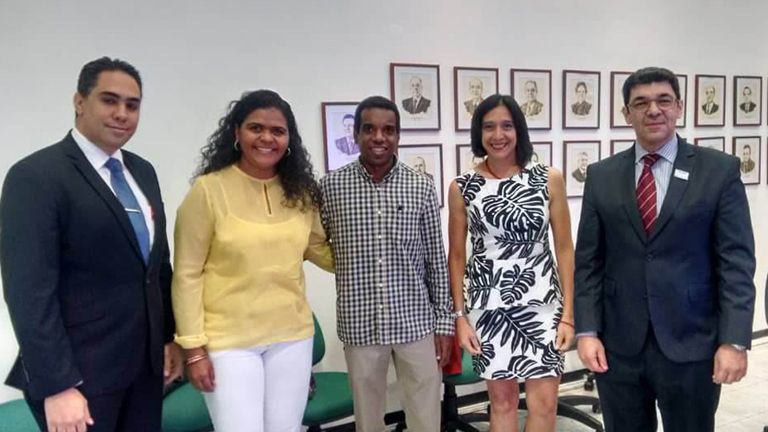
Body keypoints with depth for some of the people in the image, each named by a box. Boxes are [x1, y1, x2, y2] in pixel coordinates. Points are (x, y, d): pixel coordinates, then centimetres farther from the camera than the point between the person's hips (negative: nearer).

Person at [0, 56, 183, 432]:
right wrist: (57, 386, -19)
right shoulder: (35, 175, -13)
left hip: (145, 363, 7)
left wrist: (170, 336, 11)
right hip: (81, 371, -6)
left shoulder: (142, 172, 9)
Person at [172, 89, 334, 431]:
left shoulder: (300, 192, 3)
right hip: (229, 340, -4)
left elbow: (320, 251, 14)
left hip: (292, 336, 5)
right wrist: (194, 348, -8)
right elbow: (188, 274, -8)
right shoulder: (209, 189, -11)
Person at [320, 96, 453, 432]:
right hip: (360, 324, 0)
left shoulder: (422, 188, -2)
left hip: (416, 322, 0)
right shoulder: (331, 186, -3)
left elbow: (436, 260, 2)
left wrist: (445, 320, 2)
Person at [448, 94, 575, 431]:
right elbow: (456, 256, 3)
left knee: (544, 402, 2)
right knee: (502, 399, 12)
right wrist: (459, 316, 0)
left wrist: (568, 312, -2)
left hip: (542, 302, 0)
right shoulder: (461, 188, -1)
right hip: (490, 305, 0)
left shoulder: (549, 179, -1)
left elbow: (564, 248, 2)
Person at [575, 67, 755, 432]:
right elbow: (588, 261, 3)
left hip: (692, 345, -1)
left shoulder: (720, 170, -1)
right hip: (617, 346, 2)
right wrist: (587, 331, -4)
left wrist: (734, 341, -11)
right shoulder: (601, 176, 4)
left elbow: (736, 262, -4)